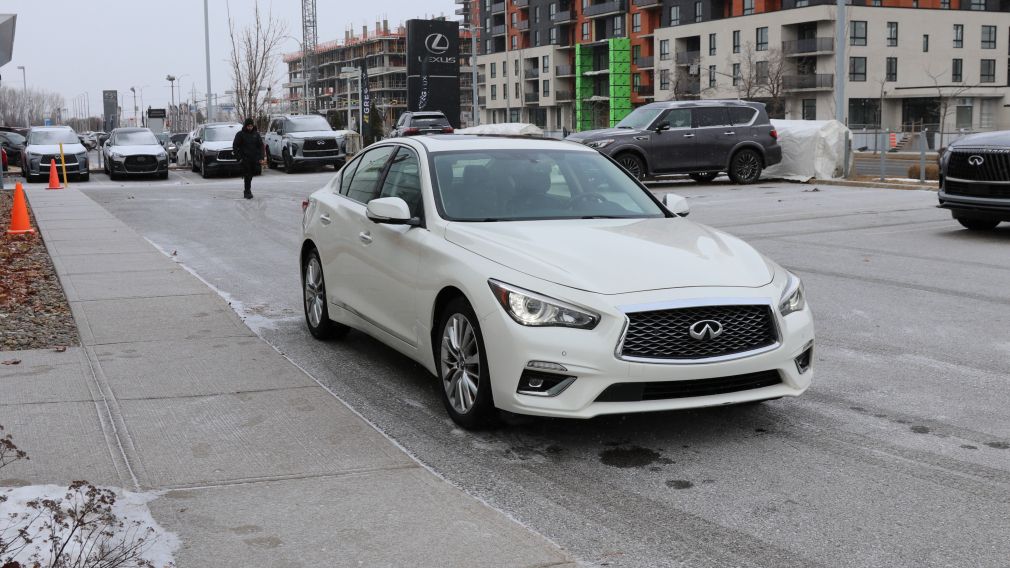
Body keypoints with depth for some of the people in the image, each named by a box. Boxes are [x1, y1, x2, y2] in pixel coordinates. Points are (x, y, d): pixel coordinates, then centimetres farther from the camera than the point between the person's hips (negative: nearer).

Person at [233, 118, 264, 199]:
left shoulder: (256, 134, 8)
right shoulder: (240, 134, -2)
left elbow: (261, 146, 12)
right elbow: (235, 146, 0)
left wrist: (260, 157, 2)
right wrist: (239, 157, -7)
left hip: (254, 159, 4)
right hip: (245, 159, -4)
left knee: (251, 175, 10)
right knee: (247, 175, -10)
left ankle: (248, 191, 23)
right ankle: (247, 192, -9)